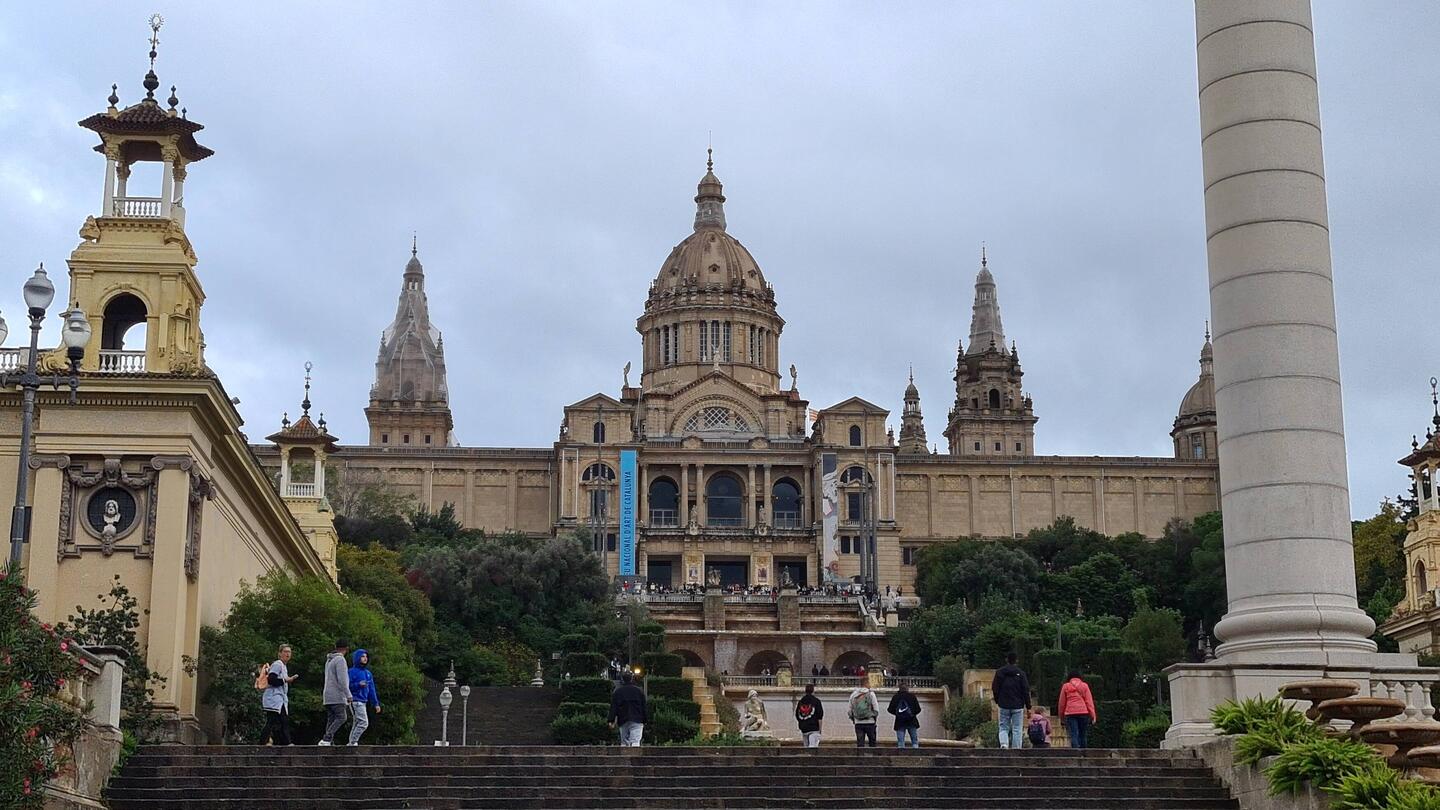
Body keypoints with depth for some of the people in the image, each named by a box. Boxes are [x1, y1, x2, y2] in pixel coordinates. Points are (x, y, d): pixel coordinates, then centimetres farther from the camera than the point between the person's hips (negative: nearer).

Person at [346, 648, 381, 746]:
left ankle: (351, 744, 12)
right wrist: (358, 685, -25)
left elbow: (371, 689, 17)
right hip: (355, 701, -8)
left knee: (357, 723, 8)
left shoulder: (368, 673, 16)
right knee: (364, 723, -15)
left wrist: (376, 704, 12)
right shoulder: (352, 671, -6)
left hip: (363, 702, 8)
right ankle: (353, 742, -9)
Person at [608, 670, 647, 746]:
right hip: (637, 720, -1)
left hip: (623, 720, 1)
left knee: (624, 742, 11)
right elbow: (643, 707, 9)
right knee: (635, 741, -9)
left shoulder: (617, 691, 4)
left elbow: (613, 707, 0)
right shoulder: (639, 691, 5)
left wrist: (611, 720, -1)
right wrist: (644, 721, 15)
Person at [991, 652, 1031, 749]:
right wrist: (1028, 707, 2)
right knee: (1016, 729, 4)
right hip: (1018, 706, -1)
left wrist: (997, 701, 19)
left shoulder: (999, 672, 1)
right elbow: (1026, 691, -2)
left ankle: (1004, 743, -17)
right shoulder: (1021, 673, -2)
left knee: (1004, 727, 8)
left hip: (1004, 706, 1)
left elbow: (994, 688, 4)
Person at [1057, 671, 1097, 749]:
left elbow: (1061, 703, 10)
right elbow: (1089, 701, 4)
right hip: (1083, 713, 1)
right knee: (1082, 736, 9)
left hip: (1070, 714, -1)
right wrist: (1092, 716, 2)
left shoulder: (1066, 686, 9)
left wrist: (1061, 716, 19)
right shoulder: (1084, 686, 10)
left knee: (1073, 735, -8)